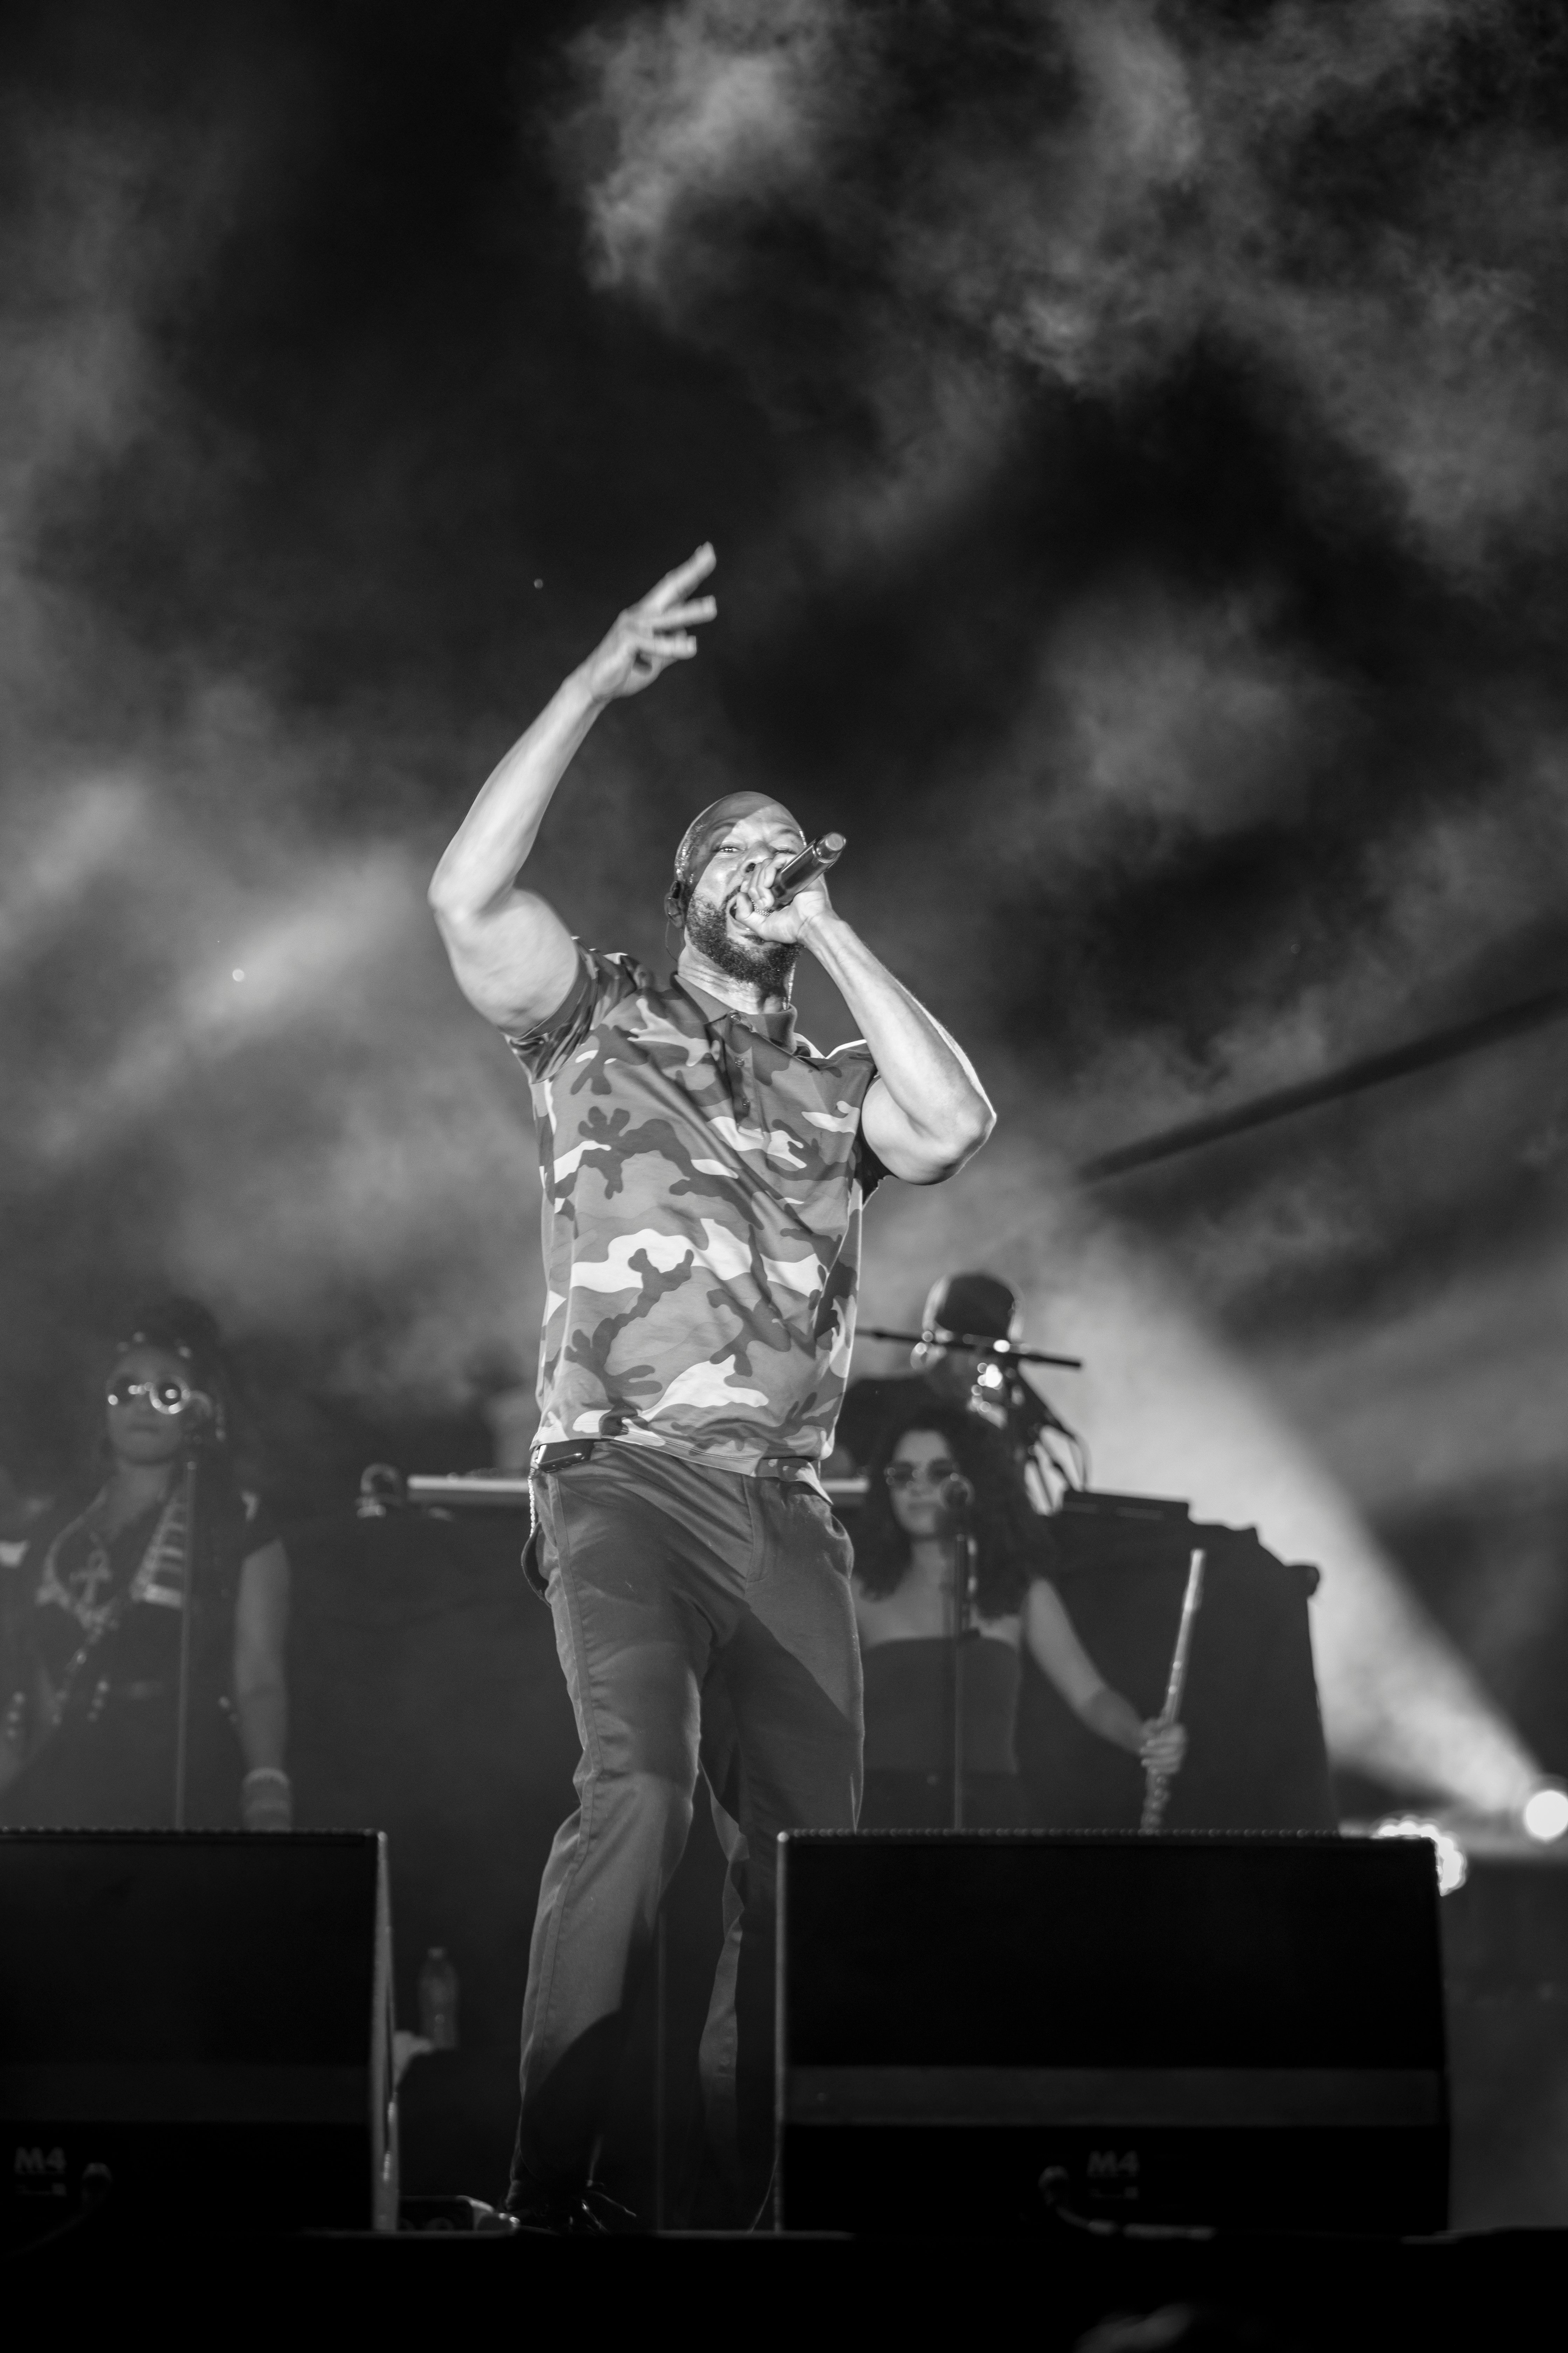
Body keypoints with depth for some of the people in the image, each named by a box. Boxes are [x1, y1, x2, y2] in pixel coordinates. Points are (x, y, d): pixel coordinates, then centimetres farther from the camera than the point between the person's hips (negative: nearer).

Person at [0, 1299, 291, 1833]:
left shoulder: (239, 1527, 5)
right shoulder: (60, 1527, 17)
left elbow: (258, 1679, -5)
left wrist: (268, 1795, -21)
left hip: (179, 1791, -4)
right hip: (56, 1789, 4)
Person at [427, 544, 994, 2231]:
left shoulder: (831, 1088, 21)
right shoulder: (601, 1023, 13)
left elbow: (957, 1123, -1)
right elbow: (466, 896, -5)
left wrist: (834, 938, 6)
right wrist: (595, 687, -6)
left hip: (786, 1508, 5)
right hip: (625, 1476, -5)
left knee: (802, 1850, 1)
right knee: (638, 1785, -26)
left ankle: (764, 2192, 10)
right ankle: (550, 2184, -26)